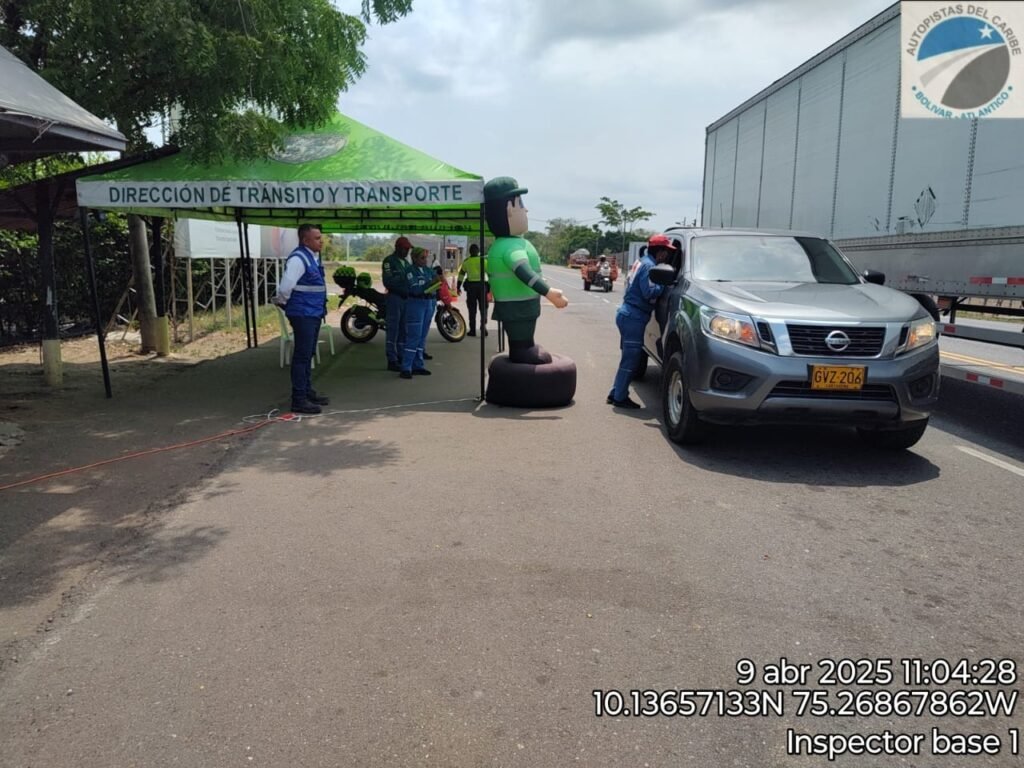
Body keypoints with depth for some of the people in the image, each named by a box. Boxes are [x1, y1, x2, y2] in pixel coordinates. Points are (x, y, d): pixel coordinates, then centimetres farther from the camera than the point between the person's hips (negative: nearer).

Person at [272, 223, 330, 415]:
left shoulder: (314, 257, 11)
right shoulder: (298, 259, -18)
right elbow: (285, 286, -24)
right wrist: (282, 301, -7)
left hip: (315, 313, 9)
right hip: (303, 315, -9)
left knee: (308, 355, 18)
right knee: (302, 356, -4)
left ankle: (308, 392, 30)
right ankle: (299, 400, 1)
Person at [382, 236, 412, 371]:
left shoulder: (406, 262, 19)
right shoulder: (389, 261, -6)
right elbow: (388, 282, -15)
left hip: (406, 298, 8)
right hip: (395, 298, -8)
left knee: (404, 330, 10)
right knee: (393, 330, -5)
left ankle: (401, 357, 17)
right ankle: (392, 360, -2)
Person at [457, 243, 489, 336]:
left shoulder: (466, 262, 6)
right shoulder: (483, 260, 2)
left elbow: (461, 274, 7)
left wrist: (458, 287, 14)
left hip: (470, 286, 1)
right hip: (482, 285, -1)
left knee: (472, 309, 5)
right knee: (483, 308, 7)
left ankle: (472, 330, 5)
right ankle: (483, 327, -5)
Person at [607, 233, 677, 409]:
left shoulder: (643, 262, 17)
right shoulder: (648, 265, -14)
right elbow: (649, 292, -22)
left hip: (628, 315, 10)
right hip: (633, 317, -10)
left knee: (628, 357, 16)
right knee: (630, 359, -4)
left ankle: (616, 394, 22)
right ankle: (620, 397, 2)